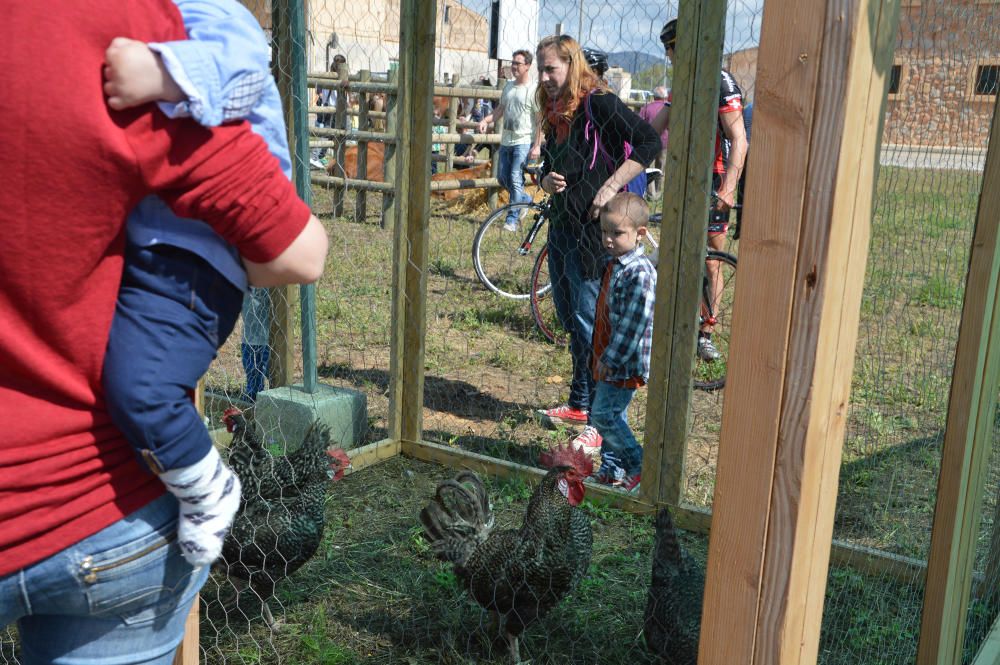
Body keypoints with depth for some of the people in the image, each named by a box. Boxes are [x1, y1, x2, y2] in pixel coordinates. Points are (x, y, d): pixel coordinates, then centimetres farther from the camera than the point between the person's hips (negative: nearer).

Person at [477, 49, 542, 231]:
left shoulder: (534, 90, -10)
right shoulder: (508, 86, 12)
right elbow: (500, 109, 22)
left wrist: (537, 146, -17)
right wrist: (486, 120, 3)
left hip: (523, 142, -7)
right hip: (506, 141, 7)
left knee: (515, 179, -10)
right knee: (502, 178, 11)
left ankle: (512, 219, -3)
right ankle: (525, 199, 35)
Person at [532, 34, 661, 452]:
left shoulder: (599, 103, -11)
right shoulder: (555, 115, 14)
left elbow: (649, 142, -17)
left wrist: (610, 187, -22)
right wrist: (547, 182, 0)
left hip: (593, 230, -9)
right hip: (561, 226, 9)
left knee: (590, 324, -7)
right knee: (571, 321, 16)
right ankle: (579, 405, 30)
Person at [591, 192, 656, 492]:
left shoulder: (639, 273, -23)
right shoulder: (615, 264, 8)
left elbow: (633, 325, -25)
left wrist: (611, 358, -20)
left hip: (624, 363, -9)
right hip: (609, 358, 9)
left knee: (604, 414, -6)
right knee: (611, 415, 16)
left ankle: (638, 465, 7)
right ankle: (612, 468, 27)